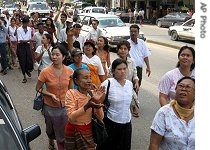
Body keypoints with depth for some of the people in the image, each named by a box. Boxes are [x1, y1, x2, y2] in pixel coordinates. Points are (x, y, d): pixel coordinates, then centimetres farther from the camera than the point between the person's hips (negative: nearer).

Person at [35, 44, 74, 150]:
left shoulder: (69, 71, -11)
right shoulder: (45, 72, -18)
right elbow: (38, 88, -6)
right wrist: (51, 95, -20)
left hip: (65, 106, 1)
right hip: (50, 107, -1)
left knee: (64, 133, 7)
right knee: (51, 130, 23)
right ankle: (51, 141, 56)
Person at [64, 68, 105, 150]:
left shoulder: (92, 94, -3)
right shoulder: (71, 93, -15)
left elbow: (100, 117, -6)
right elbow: (71, 118, -24)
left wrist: (98, 102, -22)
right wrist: (87, 106, -34)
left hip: (89, 131, 3)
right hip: (73, 132, -3)